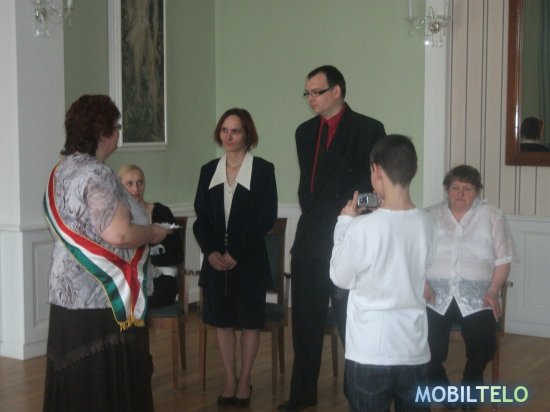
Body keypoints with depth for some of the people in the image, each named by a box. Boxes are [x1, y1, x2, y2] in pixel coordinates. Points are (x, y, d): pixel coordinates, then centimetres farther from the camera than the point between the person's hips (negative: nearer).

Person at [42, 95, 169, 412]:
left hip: (68, 293, 9)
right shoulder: (97, 174, -17)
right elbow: (117, 234, -27)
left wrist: (141, 226, 19)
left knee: (74, 381, 15)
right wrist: (155, 233, -8)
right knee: (108, 383, 1)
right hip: (101, 299, -9)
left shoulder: (63, 170, 11)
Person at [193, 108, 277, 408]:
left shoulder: (263, 169, -5)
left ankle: (244, 380, 18)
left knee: (249, 320, 6)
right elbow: (201, 217, 6)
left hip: (249, 259, -3)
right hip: (215, 259, 4)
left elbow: (266, 217, -10)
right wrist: (211, 252, -10)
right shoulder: (209, 170, 7)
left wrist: (236, 253, -15)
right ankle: (229, 379, 21)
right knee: (221, 319, 8)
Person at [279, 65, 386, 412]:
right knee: (305, 320, 9)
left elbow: (374, 185, -7)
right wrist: (314, 217, 8)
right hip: (310, 238, 6)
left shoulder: (369, 130, -5)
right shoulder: (305, 132, 14)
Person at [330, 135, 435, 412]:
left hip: (370, 353, -4)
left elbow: (341, 278, -4)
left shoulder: (362, 228, -17)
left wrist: (345, 223, 4)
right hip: (414, 351, 4)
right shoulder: (428, 225, -3)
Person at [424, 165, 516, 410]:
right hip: (435, 295, 0)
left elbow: (503, 260, 7)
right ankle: (440, 386, 10)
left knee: (483, 343, -23)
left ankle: (470, 385, 9)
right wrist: (422, 284, -10)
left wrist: (493, 291, -6)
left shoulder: (492, 217, 10)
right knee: (429, 345, -22)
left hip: (476, 297, 0)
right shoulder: (430, 216, 11)